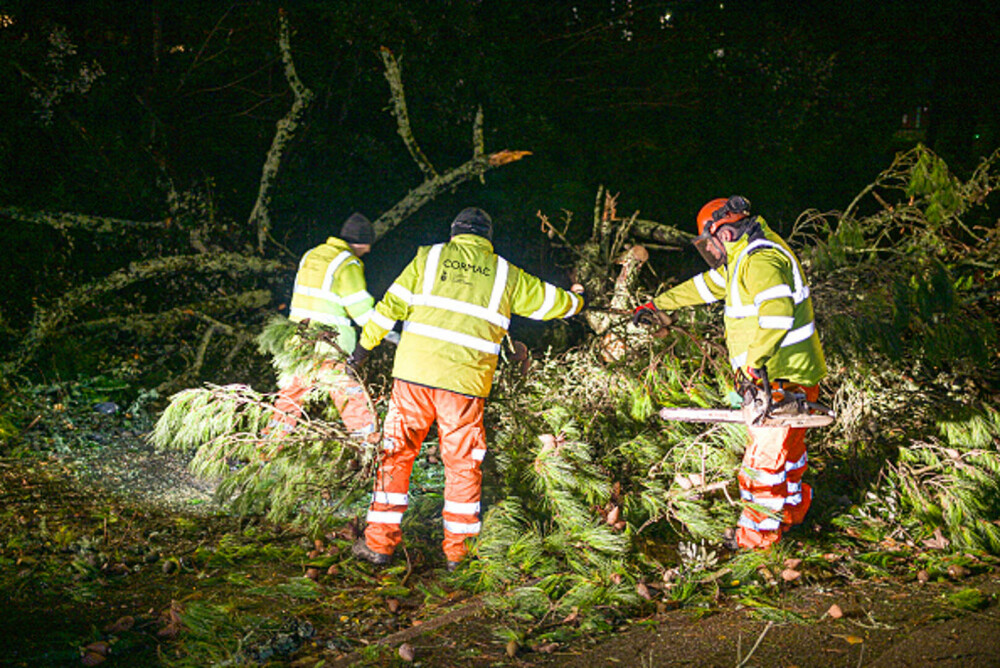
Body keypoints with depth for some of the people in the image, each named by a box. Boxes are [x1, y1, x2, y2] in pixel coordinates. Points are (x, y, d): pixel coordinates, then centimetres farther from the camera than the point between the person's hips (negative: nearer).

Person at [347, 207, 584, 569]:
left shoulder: (429, 257, 9)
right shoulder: (507, 274, 11)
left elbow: (392, 304, 7)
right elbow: (549, 302, 23)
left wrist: (365, 345, 16)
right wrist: (577, 300, 44)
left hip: (414, 374, 0)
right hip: (467, 382, 0)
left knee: (396, 454, 9)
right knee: (463, 465, 11)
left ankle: (379, 542, 11)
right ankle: (458, 552, 15)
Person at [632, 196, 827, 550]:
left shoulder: (761, 261, -20)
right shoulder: (742, 257, 15)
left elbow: (778, 312, -36)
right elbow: (707, 284, 29)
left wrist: (754, 361, -35)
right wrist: (658, 304, 35)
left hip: (783, 379, -11)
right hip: (775, 376, 11)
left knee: (764, 460, -3)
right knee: (783, 450, 24)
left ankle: (754, 541, 6)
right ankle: (792, 509, 42)